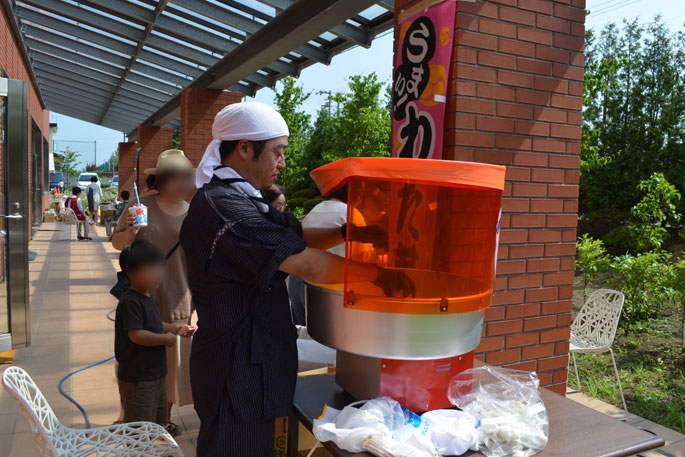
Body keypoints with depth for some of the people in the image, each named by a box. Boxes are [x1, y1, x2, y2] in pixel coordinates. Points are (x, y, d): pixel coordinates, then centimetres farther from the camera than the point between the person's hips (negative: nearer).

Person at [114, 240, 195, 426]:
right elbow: (136, 335, -29)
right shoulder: (130, 302, -23)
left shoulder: (149, 298, 8)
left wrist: (175, 328, 5)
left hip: (156, 373, 10)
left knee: (158, 420, 24)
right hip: (137, 378, -10)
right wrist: (166, 339, -21)